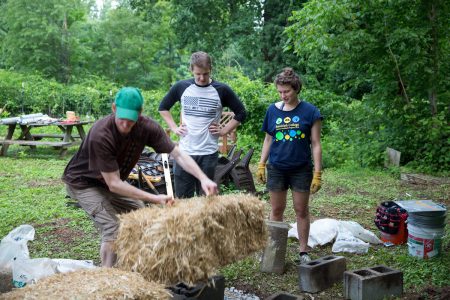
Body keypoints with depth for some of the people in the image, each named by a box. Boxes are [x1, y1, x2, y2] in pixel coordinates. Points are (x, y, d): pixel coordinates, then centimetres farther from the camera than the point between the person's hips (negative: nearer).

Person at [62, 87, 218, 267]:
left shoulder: (147, 127, -22)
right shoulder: (100, 135, -37)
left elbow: (178, 155, -19)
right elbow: (113, 184, -33)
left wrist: (203, 178, -34)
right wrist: (154, 198, -35)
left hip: (112, 181, 7)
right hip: (83, 182, -6)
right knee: (113, 229, -21)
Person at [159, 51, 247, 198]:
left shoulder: (221, 90, -2)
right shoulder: (181, 87, 3)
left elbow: (241, 113, 7)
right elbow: (163, 107, 17)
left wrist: (224, 130, -2)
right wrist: (174, 127, 6)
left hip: (208, 153, -1)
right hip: (184, 152, 2)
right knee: (182, 198, 6)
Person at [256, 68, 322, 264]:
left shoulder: (310, 111, -6)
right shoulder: (273, 110, 3)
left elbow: (315, 144, -5)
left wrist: (317, 173, -8)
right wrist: (261, 165, 6)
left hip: (301, 169, -2)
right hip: (276, 168, 2)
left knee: (301, 210, 7)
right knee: (276, 210, 11)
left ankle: (303, 251, 20)